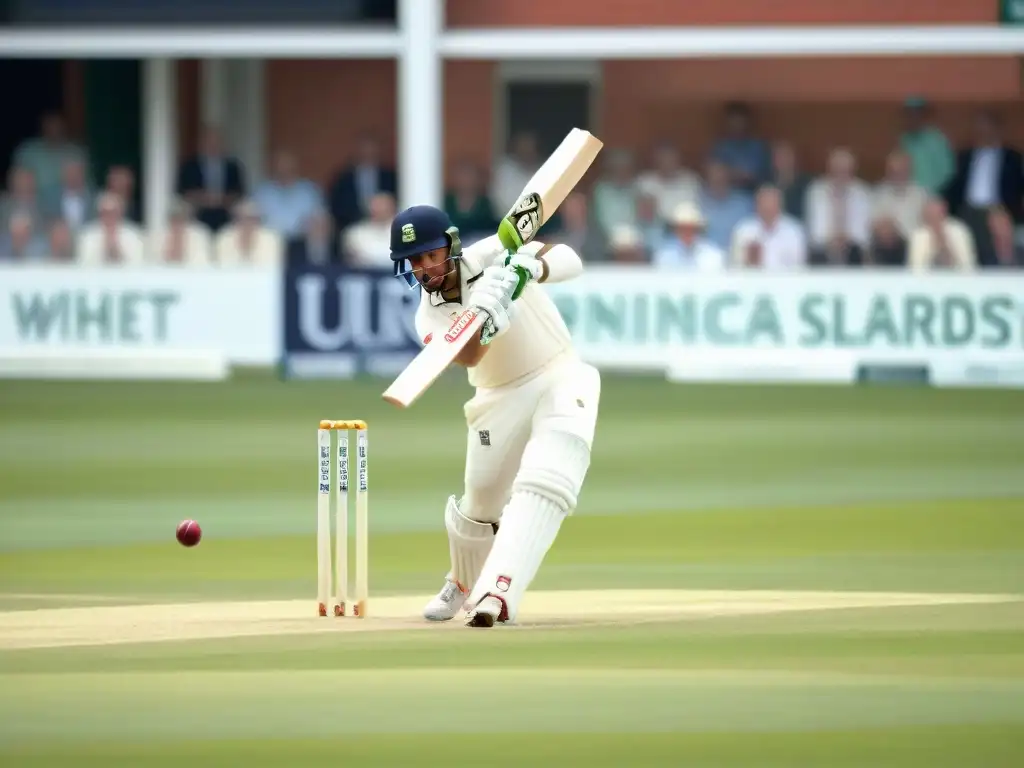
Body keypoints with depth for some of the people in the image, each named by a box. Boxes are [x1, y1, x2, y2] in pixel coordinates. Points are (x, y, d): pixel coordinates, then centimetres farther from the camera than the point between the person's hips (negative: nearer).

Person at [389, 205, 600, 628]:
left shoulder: (491, 255, -13)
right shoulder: (429, 318, -7)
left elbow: (570, 260, -22)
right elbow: (468, 356, -27)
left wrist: (533, 267, -42)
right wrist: (485, 316, -46)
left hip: (560, 378, -4)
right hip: (502, 399, 4)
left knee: (543, 485, -26)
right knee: (480, 506, 9)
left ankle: (497, 591, -35)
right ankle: (463, 584, 40)